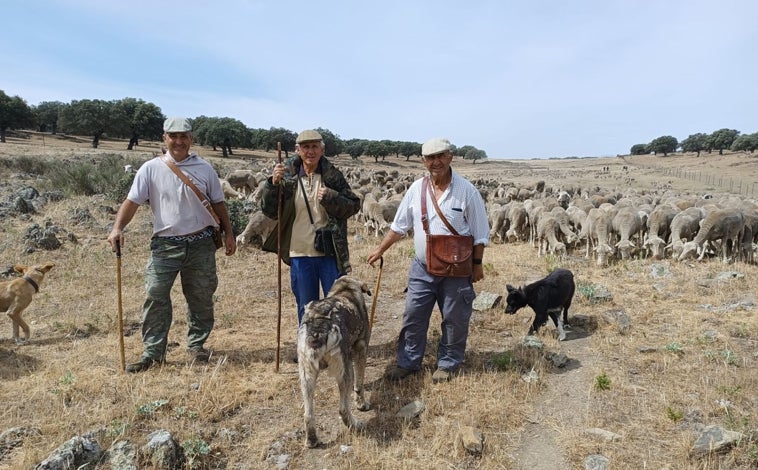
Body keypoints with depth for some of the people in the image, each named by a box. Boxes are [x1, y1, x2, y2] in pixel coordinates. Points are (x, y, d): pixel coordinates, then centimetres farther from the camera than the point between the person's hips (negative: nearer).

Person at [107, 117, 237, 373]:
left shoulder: (204, 168, 5)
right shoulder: (151, 169, 0)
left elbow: (218, 203, 10)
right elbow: (132, 201, -3)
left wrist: (229, 233, 8)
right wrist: (117, 228, -18)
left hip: (201, 244, 2)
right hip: (165, 244, -1)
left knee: (201, 298, 9)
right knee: (155, 297, -4)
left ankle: (197, 345, 26)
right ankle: (152, 351, 8)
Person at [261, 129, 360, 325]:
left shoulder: (333, 175, -2)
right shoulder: (287, 177, 1)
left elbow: (354, 205, -2)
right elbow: (269, 210, 1)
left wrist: (330, 198, -18)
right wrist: (273, 184, -15)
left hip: (330, 254, -1)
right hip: (299, 255, 2)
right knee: (306, 309, 15)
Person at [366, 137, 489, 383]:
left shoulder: (466, 190, -10)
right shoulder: (416, 188, 0)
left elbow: (479, 233, -4)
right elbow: (399, 225, 9)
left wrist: (477, 264, -4)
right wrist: (380, 250, 9)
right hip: (422, 267, 3)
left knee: (454, 319, 9)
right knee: (413, 316, 8)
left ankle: (448, 364, 28)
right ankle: (408, 362, 24)